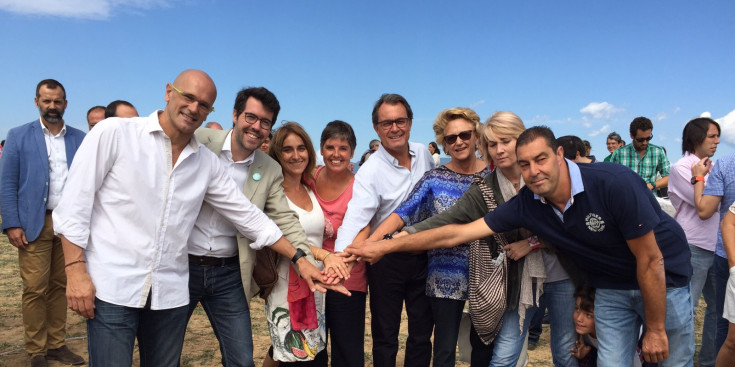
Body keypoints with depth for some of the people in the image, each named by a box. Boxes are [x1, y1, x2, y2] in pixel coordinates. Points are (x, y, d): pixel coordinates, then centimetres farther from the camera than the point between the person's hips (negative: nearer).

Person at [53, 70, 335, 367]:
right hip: (111, 288, -3)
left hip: (170, 293, 4)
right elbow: (74, 203, -4)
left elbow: (248, 215, 9)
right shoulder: (114, 133, -4)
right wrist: (76, 270, -11)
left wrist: (299, 258, 7)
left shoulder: (207, 162, 6)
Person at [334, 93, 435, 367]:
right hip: (387, 259, -4)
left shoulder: (423, 153, -1)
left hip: (423, 255, 5)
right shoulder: (370, 171, -18)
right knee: (385, 334, 11)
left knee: (422, 331, 16)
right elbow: (354, 219, -30)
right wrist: (339, 258, -46)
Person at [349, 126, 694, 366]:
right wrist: (386, 246, -18)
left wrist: (655, 329, -13)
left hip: (663, 281, -3)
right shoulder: (526, 205, -17)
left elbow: (650, 260, -22)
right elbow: (459, 233, -16)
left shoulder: (613, 184, -31)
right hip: (611, 289, 3)